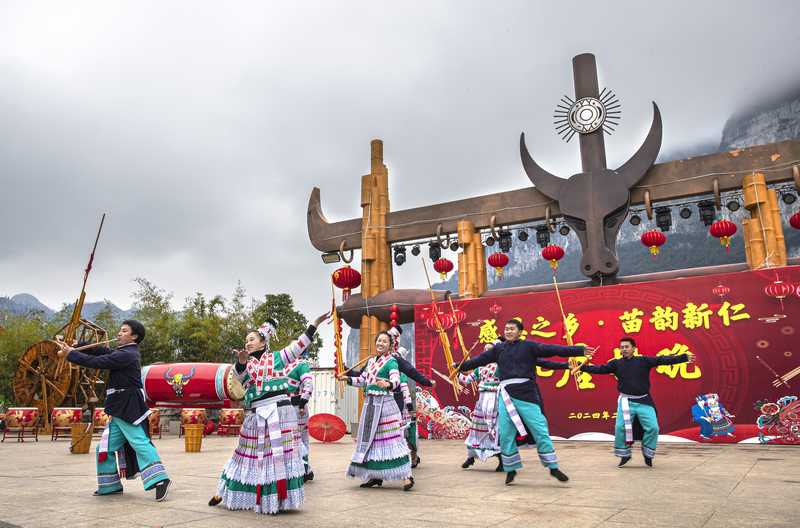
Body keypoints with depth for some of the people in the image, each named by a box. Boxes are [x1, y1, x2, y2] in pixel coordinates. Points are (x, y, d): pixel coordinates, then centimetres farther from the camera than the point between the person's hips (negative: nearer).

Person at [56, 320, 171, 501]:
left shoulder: (127, 355, -15)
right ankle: (111, 486, 25)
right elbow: (101, 351, 15)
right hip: (120, 409, 10)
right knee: (106, 448, 15)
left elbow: (97, 362, -16)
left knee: (140, 443, -15)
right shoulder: (125, 353, 17)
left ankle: (160, 480, -17)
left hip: (129, 409, -10)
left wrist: (70, 354, -6)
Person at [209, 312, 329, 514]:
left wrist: (315, 324, -8)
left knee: (279, 454, -3)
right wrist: (242, 362, -30)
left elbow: (299, 345, -1)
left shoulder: (276, 358, 6)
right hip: (256, 415, 3)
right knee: (251, 454, 10)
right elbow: (241, 376, -9)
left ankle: (280, 498, 6)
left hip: (278, 412, -3)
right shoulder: (246, 364, 14)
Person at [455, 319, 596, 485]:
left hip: (526, 394, -3)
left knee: (540, 430, -3)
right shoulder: (498, 349, 12)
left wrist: (580, 350, -14)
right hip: (506, 395, 3)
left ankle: (553, 468, 11)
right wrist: (460, 366, 22)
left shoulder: (529, 346, 1)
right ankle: (511, 469, 21)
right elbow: (479, 359, 18)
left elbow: (552, 349, -6)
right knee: (506, 434, 5)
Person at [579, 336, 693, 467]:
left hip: (644, 401, 0)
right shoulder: (616, 363, 1)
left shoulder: (644, 361, -3)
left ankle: (647, 454, 21)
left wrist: (684, 358, -16)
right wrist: (582, 367, -12)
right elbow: (600, 369, -1)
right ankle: (624, 454, 13)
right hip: (626, 401, 0)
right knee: (620, 427, -7)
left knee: (652, 427, -3)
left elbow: (662, 360, -9)